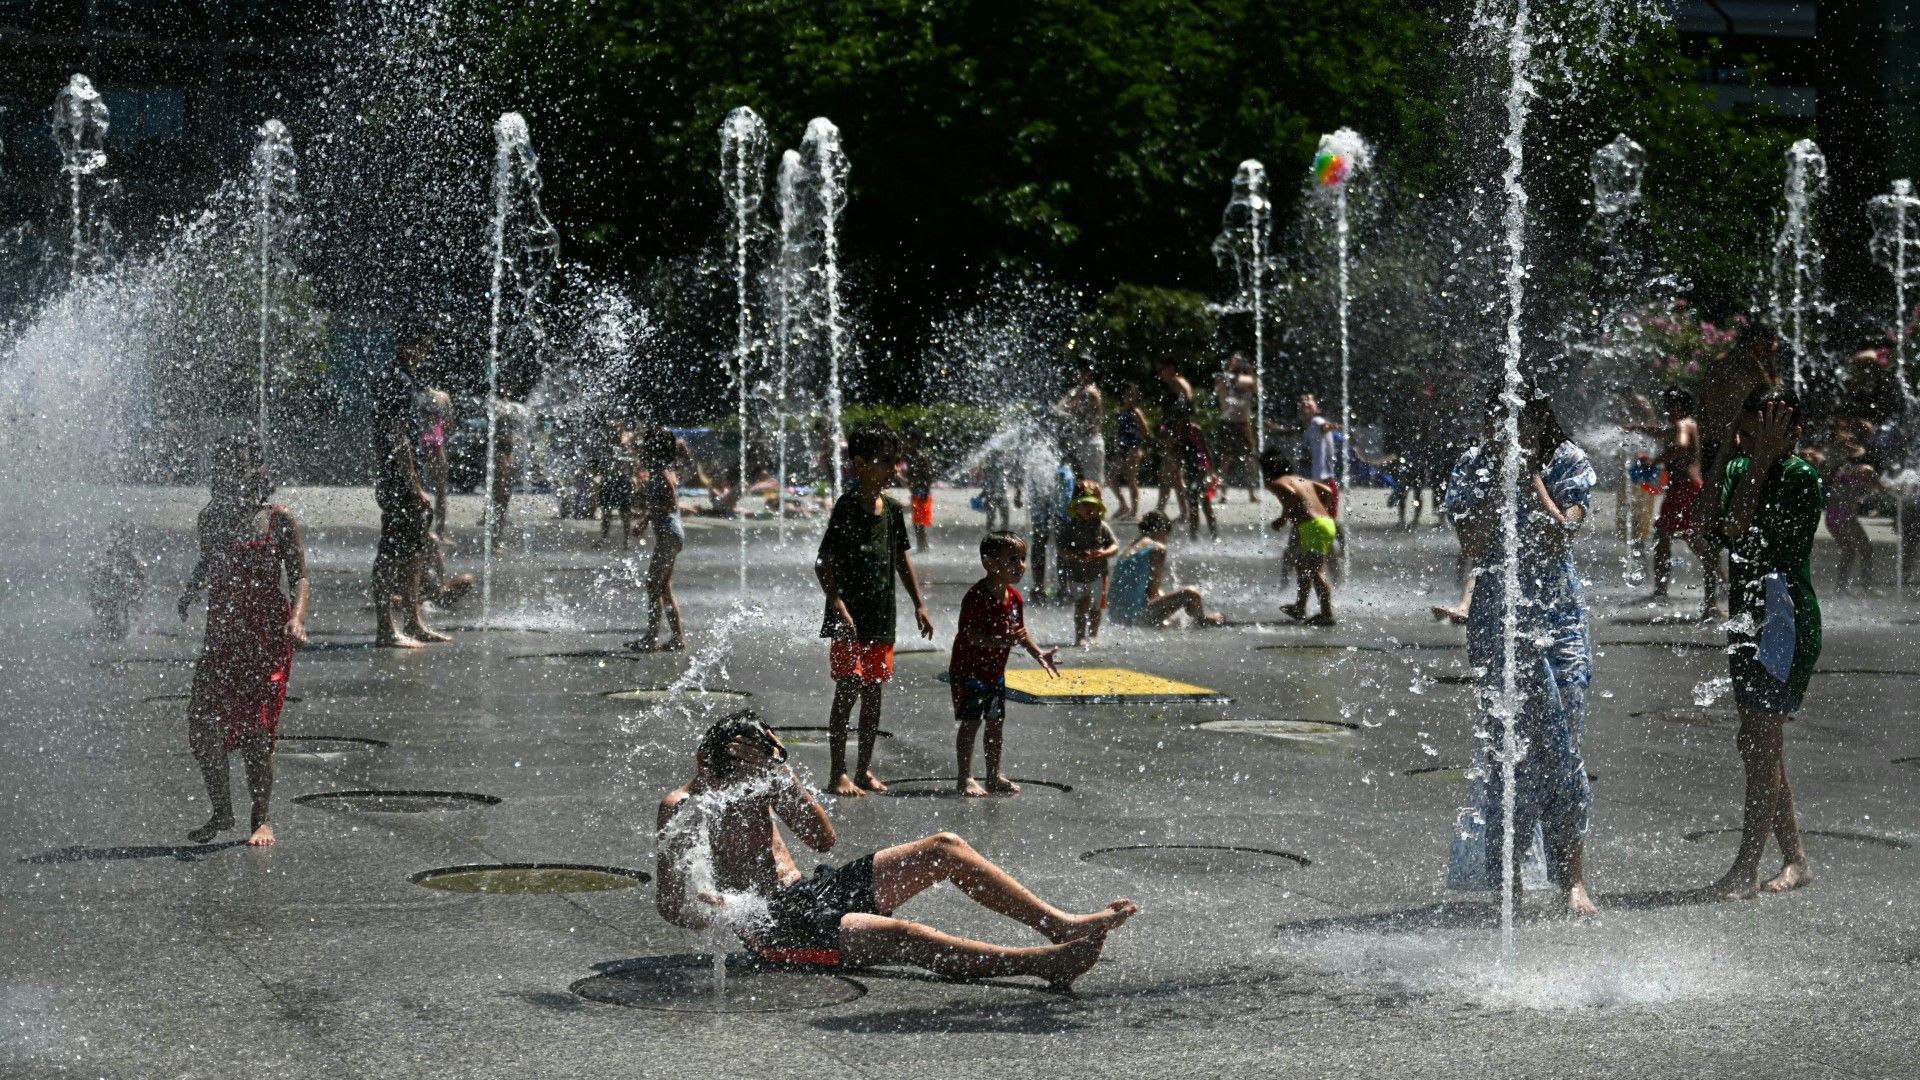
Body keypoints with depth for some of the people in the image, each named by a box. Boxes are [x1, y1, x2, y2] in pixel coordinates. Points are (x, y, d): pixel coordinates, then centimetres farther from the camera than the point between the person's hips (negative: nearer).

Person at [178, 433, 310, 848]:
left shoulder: (277, 520, -4)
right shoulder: (211, 518, 8)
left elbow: (299, 578, -1)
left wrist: (297, 619, -18)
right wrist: (191, 592, 3)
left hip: (268, 635, -4)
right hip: (222, 634, 4)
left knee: (255, 728, -7)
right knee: (203, 726, -5)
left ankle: (261, 820, 10)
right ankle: (221, 812, 16)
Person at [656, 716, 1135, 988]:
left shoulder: (759, 782, 8)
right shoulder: (680, 809, -10)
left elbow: (824, 838, 4)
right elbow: (669, 907, -13)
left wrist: (785, 779, -10)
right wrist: (707, 910, -35)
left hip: (809, 890, 9)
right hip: (773, 926, -9)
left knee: (945, 848, -1)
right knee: (903, 937, -34)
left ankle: (1060, 924, -4)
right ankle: (1046, 962, -44)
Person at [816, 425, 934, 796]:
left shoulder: (892, 509, 8)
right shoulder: (847, 507, -12)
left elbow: (902, 558, 20)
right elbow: (822, 561, -14)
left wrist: (919, 604, 17)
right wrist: (838, 604, -24)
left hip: (882, 617, 7)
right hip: (849, 619, -7)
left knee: (873, 692, 11)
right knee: (848, 690, -8)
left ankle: (864, 770, 20)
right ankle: (839, 773, -1)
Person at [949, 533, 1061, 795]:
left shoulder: (1014, 598, 0)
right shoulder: (977, 597, -24)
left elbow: (1020, 632, 12)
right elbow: (972, 636, -31)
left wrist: (1039, 654, 1)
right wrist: (1003, 641, -43)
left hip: (995, 672, 8)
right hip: (968, 670, -8)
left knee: (996, 722, 12)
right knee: (971, 722, -4)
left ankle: (994, 776, 21)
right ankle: (964, 778, 3)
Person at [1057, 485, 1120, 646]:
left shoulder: (1101, 526, -1)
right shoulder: (1069, 528, -5)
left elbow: (1115, 546, 0)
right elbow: (1062, 551, -9)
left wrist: (1103, 554, -21)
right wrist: (1078, 556, -27)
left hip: (1097, 574, 2)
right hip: (1076, 575, -2)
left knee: (1095, 607, 11)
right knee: (1081, 606, -7)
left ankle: (1093, 635, 28)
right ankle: (1080, 637, -3)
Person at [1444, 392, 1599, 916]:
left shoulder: (1568, 463, -2)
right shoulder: (1474, 467, 1)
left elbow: (1559, 537, -15)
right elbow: (1476, 544, -12)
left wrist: (1531, 475, -16)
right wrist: (1499, 476, -15)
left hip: (1559, 616, -1)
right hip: (1497, 619, 1)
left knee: (1561, 745, -8)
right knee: (1504, 747, 2)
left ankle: (1574, 880, -9)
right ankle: (1508, 879, 11)